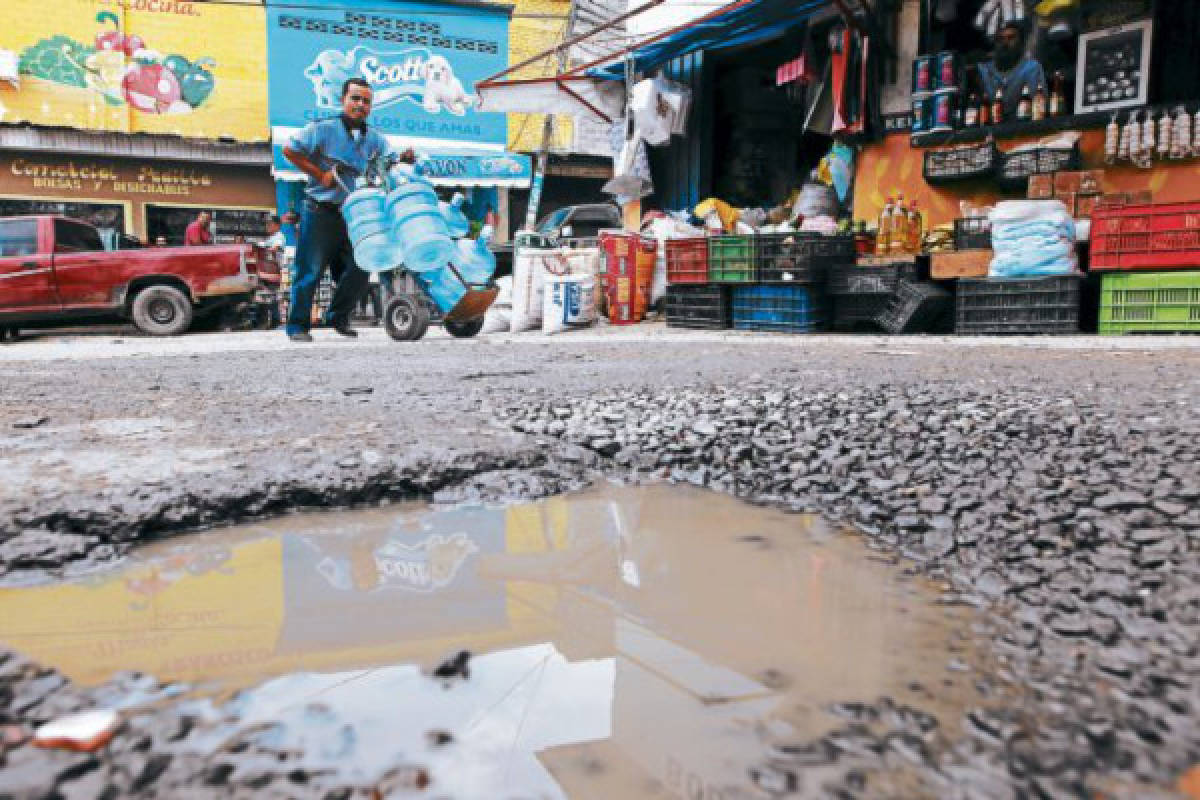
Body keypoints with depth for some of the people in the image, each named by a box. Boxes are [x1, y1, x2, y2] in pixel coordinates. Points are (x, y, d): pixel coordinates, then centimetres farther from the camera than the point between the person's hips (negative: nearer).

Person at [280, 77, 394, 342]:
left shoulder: (374, 139, 10)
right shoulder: (323, 129, -5)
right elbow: (289, 151, -4)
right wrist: (320, 174, -10)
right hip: (320, 211, -5)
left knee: (360, 269, 4)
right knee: (310, 269, -2)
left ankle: (338, 316, 24)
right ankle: (297, 325, 8)